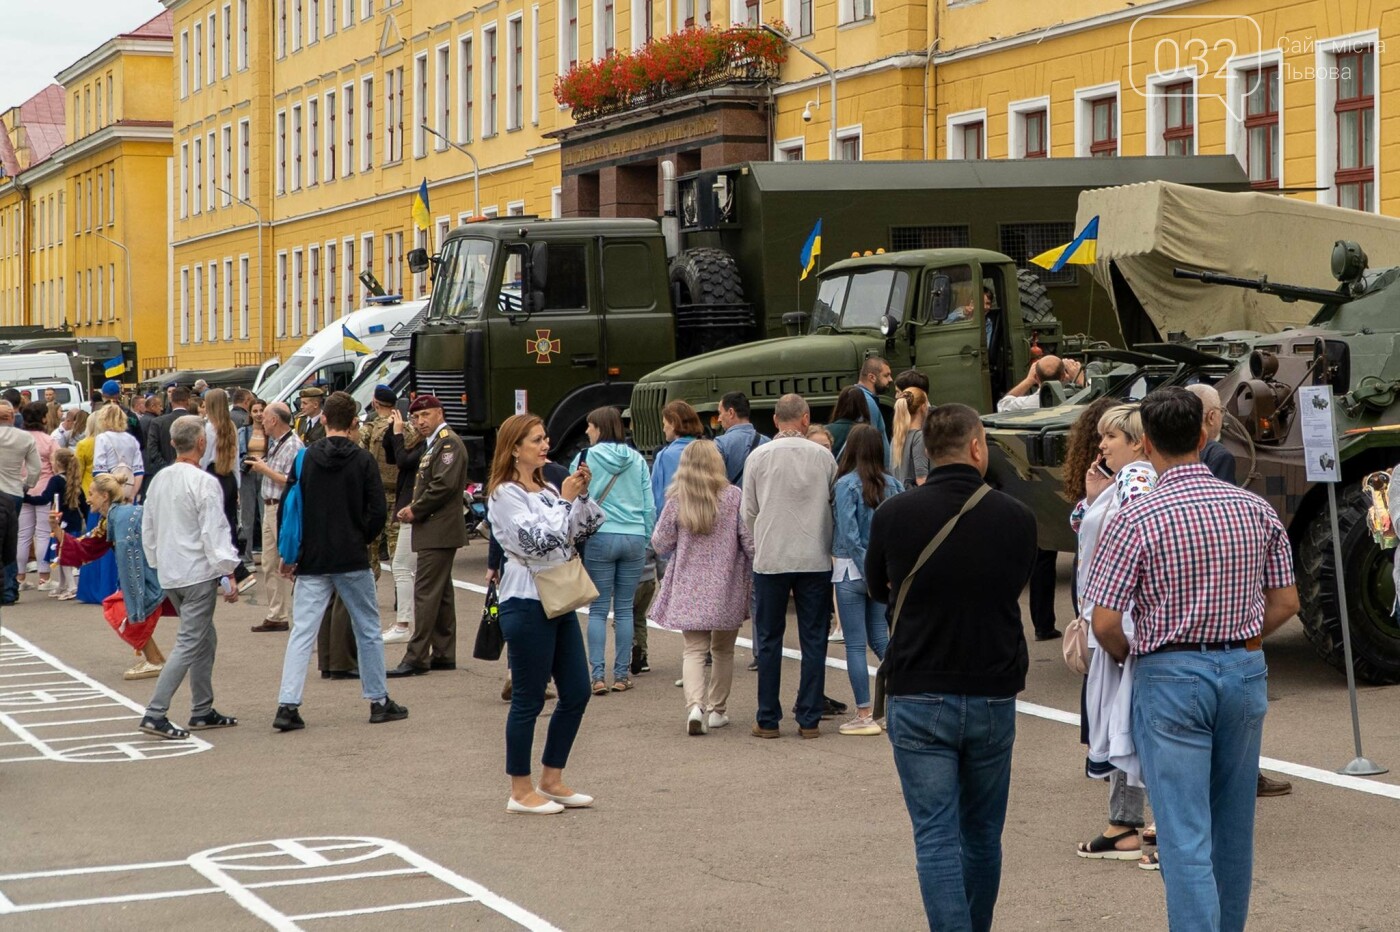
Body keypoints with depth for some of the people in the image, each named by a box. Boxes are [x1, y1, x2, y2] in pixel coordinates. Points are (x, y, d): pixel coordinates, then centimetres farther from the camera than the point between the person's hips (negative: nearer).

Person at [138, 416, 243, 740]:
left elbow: (148, 529, 16)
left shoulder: (159, 480, 8)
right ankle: (155, 714, -13)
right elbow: (214, 533, -16)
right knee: (190, 644, -6)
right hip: (198, 573, -8)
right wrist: (227, 574, -11)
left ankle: (202, 711, 22)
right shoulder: (204, 483, -15)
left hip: (169, 574, 8)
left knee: (205, 639, 18)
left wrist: (157, 564, 26)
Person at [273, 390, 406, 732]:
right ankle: (379, 701, 18)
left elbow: (288, 508, -2)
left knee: (302, 633, 1)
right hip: (353, 560, -1)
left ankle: (287, 705, -8)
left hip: (312, 561, 1)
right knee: (368, 630, 12)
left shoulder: (305, 458, -2)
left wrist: (289, 555, 6)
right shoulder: (363, 460, -6)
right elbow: (378, 511, -9)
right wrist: (363, 539, 10)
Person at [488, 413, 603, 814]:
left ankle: (551, 780, 22)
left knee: (577, 692, 10)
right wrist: (566, 500, -14)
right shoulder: (506, 494, -11)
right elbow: (537, 540, -22)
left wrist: (581, 496, 0)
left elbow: (585, 531, 14)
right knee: (528, 699, -2)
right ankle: (521, 792, 8)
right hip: (526, 604, -9)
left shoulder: (547, 489, 13)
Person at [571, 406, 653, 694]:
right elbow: (649, 504, 7)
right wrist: (646, 538, 16)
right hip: (634, 538, 3)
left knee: (598, 610, 2)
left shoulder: (586, 459, -3)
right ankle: (622, 675, 11)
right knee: (624, 609, 9)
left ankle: (597, 676, -3)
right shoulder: (637, 460, 6)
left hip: (600, 538, -3)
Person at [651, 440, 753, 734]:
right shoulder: (734, 497, -6)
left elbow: (661, 544, 1)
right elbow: (750, 541, -7)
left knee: (694, 650, 2)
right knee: (723, 650, 16)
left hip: (688, 590, 0)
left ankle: (695, 704, -20)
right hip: (727, 588, 0)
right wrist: (754, 575, 8)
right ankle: (717, 709, 22)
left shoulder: (677, 501, -4)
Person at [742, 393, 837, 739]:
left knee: (769, 640, 8)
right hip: (815, 559, 1)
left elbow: (748, 512, 3)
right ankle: (809, 719, 6)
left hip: (770, 558, 0)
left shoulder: (759, 457, -2)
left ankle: (768, 720, 8)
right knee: (813, 639, 6)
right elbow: (836, 505, 9)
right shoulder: (823, 456, 0)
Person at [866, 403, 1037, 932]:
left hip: (918, 697, -2)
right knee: (982, 833, 17)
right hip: (993, 696, 2)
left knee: (937, 837, -1)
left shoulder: (894, 515, -7)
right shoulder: (1016, 518, -5)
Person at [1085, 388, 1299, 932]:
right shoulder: (1256, 510, -1)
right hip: (1244, 671, 5)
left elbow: (1104, 623, -13)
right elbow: (1286, 602, 5)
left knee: (1185, 837, -4)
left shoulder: (1135, 521, -13)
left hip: (1170, 679, -5)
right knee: (1233, 829, 18)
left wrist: (1127, 656, 7)